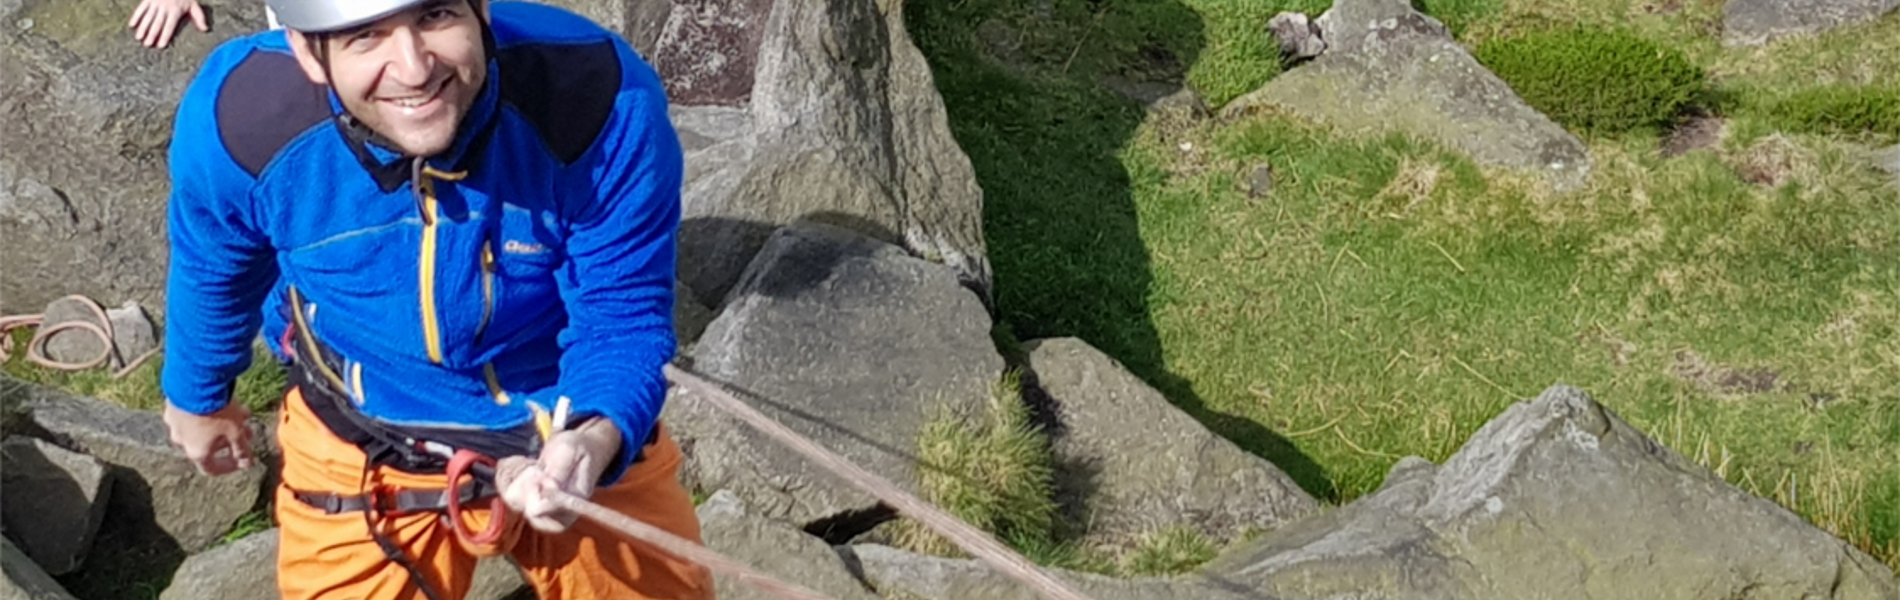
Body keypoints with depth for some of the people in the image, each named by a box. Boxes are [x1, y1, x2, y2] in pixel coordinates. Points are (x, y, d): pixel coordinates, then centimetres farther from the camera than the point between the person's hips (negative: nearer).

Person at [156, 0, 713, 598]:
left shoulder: (606, 100, -31)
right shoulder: (239, 120, -25)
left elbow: (624, 320, -22)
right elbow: (214, 273, -2)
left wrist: (597, 438, -43)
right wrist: (197, 395, 16)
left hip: (580, 437, 0)